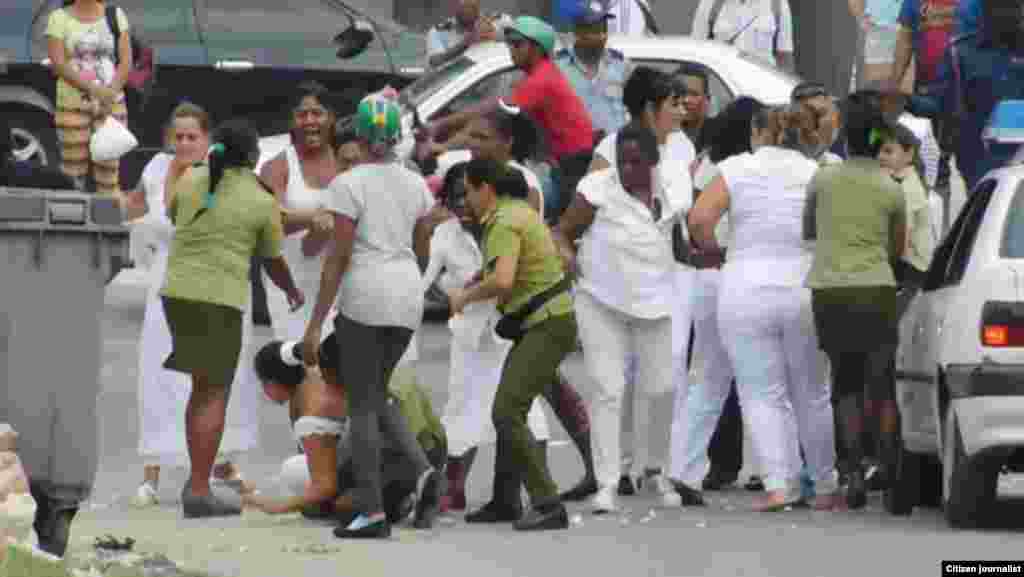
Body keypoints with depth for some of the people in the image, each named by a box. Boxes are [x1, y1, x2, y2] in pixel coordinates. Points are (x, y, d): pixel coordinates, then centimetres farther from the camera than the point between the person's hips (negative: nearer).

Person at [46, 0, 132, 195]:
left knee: (109, 172, -1)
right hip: (73, 105, -2)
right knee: (74, 173, -4)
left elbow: (126, 61, 4)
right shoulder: (59, 18, 1)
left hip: (112, 105, 2)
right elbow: (58, 63, -9)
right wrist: (93, 89, -19)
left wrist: (112, 91, -13)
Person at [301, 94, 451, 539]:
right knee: (375, 394, 19)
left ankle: (372, 510, -6)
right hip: (408, 298, 6)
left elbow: (339, 256, -11)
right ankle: (421, 470, -3)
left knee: (362, 405, 0)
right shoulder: (415, 185, 9)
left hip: (364, 298, -6)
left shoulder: (348, 184, -8)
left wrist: (315, 323, -9)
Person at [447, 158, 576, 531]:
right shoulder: (519, 210, 13)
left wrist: (465, 295, -14)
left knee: (506, 412, -17)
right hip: (543, 322, 10)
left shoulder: (504, 223, -17)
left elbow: (502, 280, -33)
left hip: (548, 327, -10)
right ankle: (505, 501, 27)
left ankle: (548, 505, -20)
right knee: (509, 411, 17)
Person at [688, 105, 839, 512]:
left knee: (762, 395, 2)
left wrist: (712, 250, 7)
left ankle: (779, 484, -11)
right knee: (811, 395, 14)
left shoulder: (737, 168, -1)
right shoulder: (816, 174, 5)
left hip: (745, 294, -2)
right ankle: (827, 486, 19)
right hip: (805, 293, 2)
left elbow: (699, 219, -10)